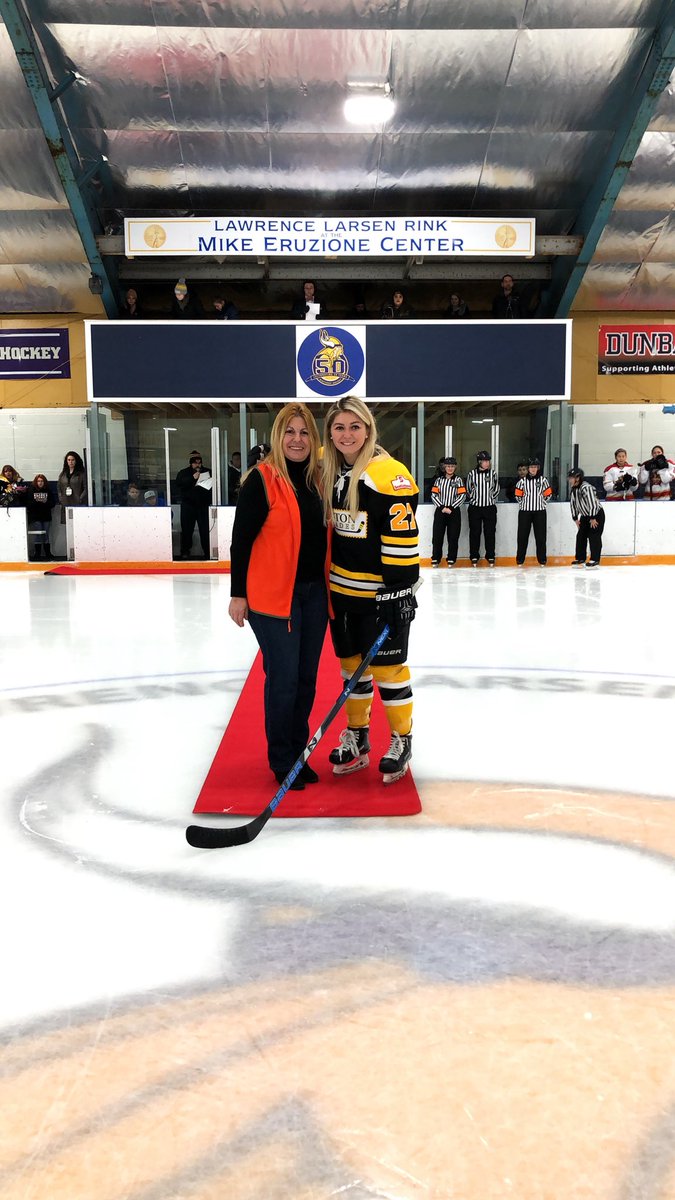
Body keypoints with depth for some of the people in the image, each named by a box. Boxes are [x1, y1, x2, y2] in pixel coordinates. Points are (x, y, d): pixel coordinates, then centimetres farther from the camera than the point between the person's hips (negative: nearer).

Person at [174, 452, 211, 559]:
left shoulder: (207, 472, 11)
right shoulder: (183, 473, 6)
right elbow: (179, 483, -12)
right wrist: (193, 478, -22)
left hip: (203, 505, 1)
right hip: (188, 505, -1)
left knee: (205, 530, -1)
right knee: (186, 529, 2)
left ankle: (207, 552, 4)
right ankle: (185, 551, 10)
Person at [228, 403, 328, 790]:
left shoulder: (319, 479, 9)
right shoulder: (262, 479, -9)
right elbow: (242, 539, -9)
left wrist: (328, 587, 15)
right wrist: (238, 594, -10)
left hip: (314, 591, 6)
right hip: (272, 594, -6)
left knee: (307, 677, 12)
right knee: (283, 677, -2)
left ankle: (299, 753, 27)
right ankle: (282, 760, 15)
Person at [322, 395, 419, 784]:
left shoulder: (388, 474, -16)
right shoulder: (329, 472, 7)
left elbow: (402, 541, -19)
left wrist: (397, 591, -20)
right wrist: (326, 581, 17)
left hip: (380, 593, -7)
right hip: (342, 591, 7)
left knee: (387, 667, 3)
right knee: (352, 663, 15)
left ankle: (401, 741, 21)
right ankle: (356, 738, 30)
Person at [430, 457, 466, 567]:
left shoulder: (458, 480, 4)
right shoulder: (439, 479, 9)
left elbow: (462, 496, -3)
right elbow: (434, 495, 3)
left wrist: (451, 508, -10)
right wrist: (442, 507, -9)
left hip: (454, 511, -1)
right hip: (440, 511, 1)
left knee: (453, 536, -1)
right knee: (437, 535, -2)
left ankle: (451, 559, 6)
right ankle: (435, 559, 4)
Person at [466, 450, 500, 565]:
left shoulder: (492, 473, 2)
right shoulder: (472, 474, -2)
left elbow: (496, 490, 10)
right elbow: (468, 490, 7)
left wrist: (489, 498, 5)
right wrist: (475, 498, 4)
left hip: (489, 507, 1)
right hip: (475, 508, -1)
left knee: (490, 532, 4)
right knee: (475, 532, 4)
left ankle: (490, 557, 12)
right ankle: (474, 557, 13)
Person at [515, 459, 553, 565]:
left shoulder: (543, 480, 1)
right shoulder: (523, 481, 1)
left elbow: (548, 494, 8)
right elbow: (518, 495, 8)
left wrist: (542, 503, 6)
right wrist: (524, 503, 9)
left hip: (539, 512, 0)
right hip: (525, 511, 0)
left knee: (541, 536, 2)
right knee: (522, 535, 2)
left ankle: (542, 560, 9)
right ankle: (520, 559, 9)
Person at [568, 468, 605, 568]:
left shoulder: (586, 487, -26)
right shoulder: (573, 489, 1)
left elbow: (592, 503, -28)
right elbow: (573, 504, 9)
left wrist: (593, 518, -23)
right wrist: (575, 518, 7)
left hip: (597, 514, -9)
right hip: (585, 516, 9)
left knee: (594, 537, -8)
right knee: (581, 536, 6)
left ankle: (595, 560, -3)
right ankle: (580, 558, 13)